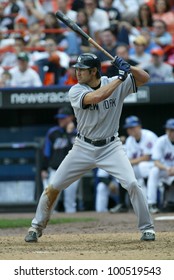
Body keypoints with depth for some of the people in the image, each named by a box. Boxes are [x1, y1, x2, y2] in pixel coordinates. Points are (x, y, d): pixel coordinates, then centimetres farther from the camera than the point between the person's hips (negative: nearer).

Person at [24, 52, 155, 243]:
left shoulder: (115, 83, -5)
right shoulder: (75, 91, -12)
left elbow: (144, 78, -6)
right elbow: (97, 97, -31)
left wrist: (129, 68, -24)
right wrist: (120, 77, -28)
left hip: (111, 147, 0)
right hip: (84, 148, 0)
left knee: (132, 184, -18)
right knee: (54, 187, 0)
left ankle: (147, 227, -2)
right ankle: (37, 226, 19)